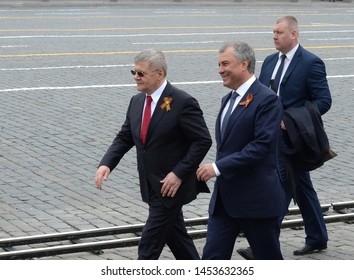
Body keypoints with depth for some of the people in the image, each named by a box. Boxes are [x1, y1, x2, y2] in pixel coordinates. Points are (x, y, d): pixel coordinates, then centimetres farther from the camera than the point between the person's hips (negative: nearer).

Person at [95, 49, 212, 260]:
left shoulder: (182, 102, -17)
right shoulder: (137, 101, 6)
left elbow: (203, 141, -16)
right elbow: (125, 137, 9)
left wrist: (179, 173, -21)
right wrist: (106, 164, -7)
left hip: (172, 184, -8)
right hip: (152, 186, 8)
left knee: (149, 244, -6)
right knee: (174, 233, 18)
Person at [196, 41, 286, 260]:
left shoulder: (267, 100, -14)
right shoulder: (228, 99, 14)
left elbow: (262, 145, -23)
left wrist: (218, 167, -23)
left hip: (257, 199, -8)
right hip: (225, 199, 8)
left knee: (269, 258, 8)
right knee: (213, 257, 1)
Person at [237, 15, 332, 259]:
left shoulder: (311, 63, -11)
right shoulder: (270, 61, 11)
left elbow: (324, 101, -13)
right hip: (271, 137, 8)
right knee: (301, 187, 16)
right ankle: (317, 239, 27)